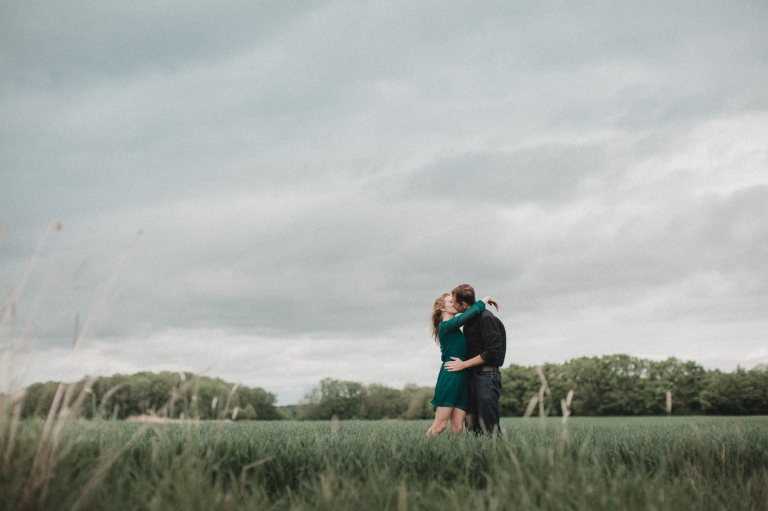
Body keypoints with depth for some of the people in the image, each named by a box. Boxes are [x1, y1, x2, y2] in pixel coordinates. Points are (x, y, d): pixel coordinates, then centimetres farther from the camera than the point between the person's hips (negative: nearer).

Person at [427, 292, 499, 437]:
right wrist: (486, 299, 0)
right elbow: (473, 311, -13)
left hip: (462, 380, 8)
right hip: (449, 379, -8)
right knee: (440, 426, -10)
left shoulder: (456, 330, 20)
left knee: (457, 428, 1)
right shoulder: (446, 326, -7)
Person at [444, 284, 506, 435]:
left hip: (487, 376, -9)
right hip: (472, 376, 9)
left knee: (487, 424, -9)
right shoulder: (469, 319, 15)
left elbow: (493, 352, -19)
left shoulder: (486, 318, -14)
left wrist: (464, 364, -15)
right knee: (472, 425, 8)